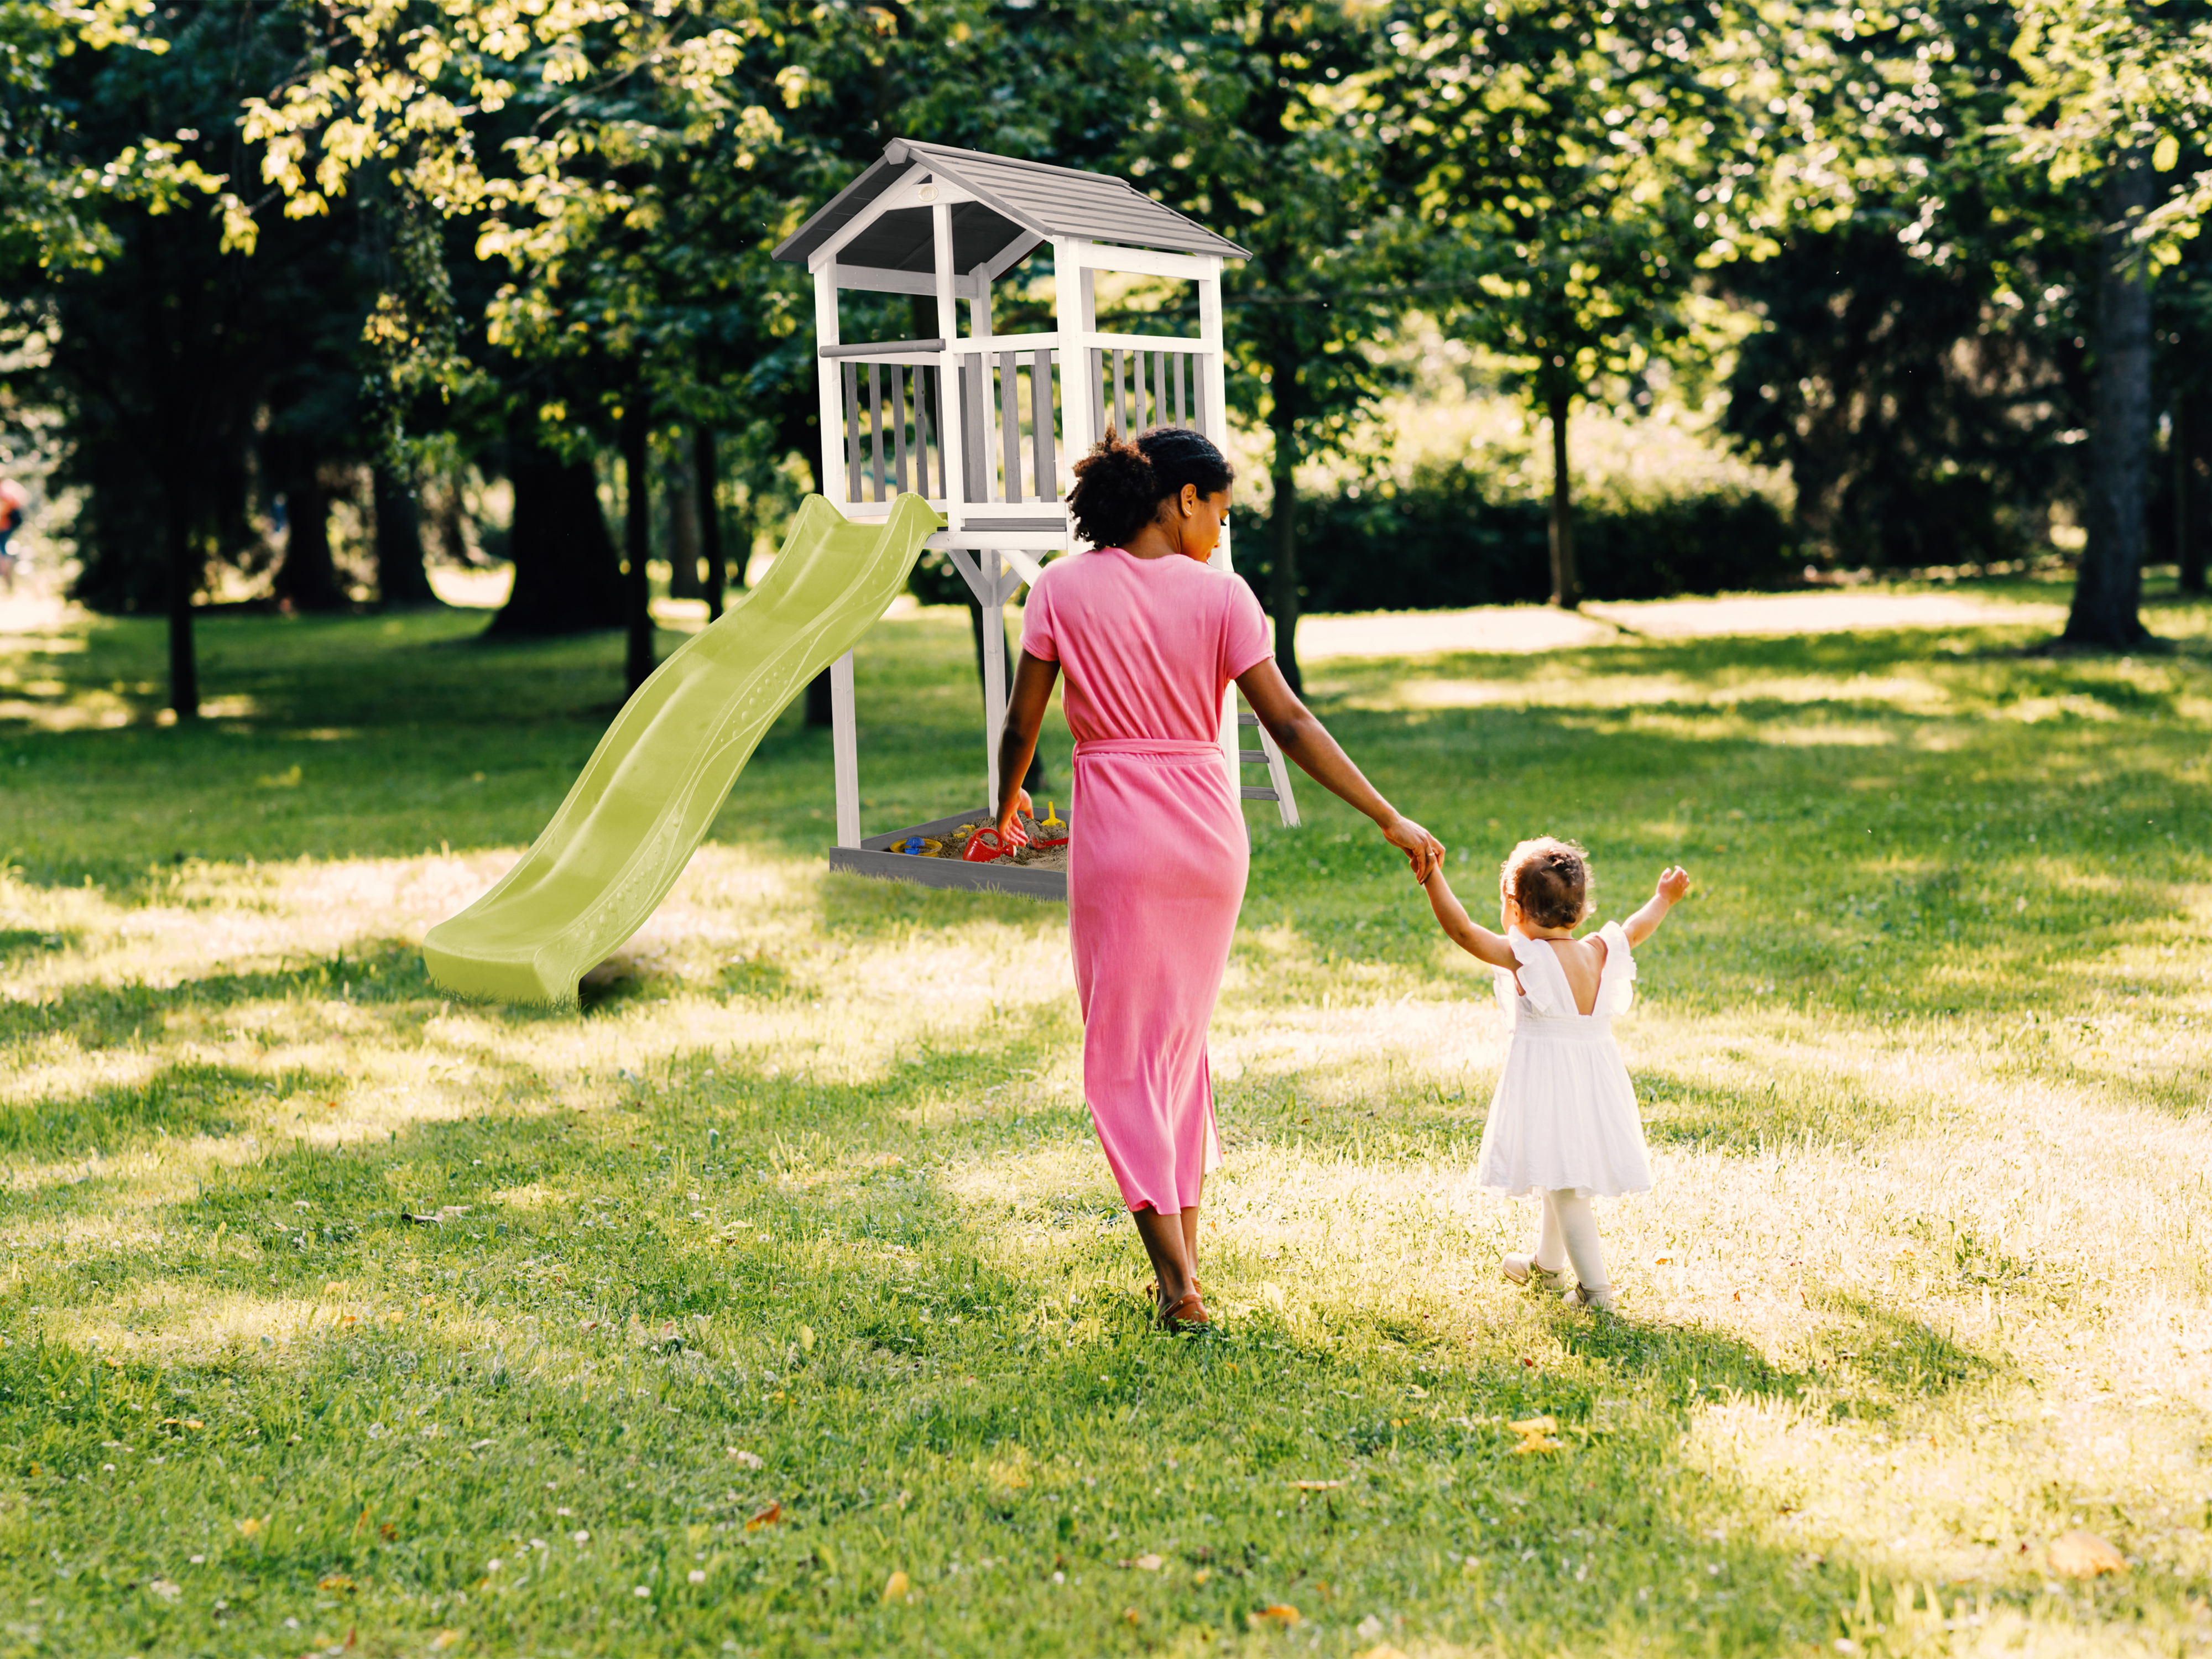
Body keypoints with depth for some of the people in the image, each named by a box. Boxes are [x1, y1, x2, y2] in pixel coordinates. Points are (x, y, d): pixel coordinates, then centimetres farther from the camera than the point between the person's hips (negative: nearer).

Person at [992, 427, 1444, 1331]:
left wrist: (1008, 803, 20)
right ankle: (1184, 1258, 23)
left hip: (1117, 834, -2)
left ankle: (1178, 1284, -4)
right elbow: (1289, 724, -7)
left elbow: (1021, 724, 0)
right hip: (1209, 830, 2)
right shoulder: (1219, 595, -3)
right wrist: (1390, 820, -3)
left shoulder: (1063, 588, -3)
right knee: (1182, 1039, 19)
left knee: (1124, 1054, 4)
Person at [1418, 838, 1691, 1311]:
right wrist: (1663, 900, 38)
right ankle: (1546, 1264, 43)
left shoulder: (1524, 957, -17)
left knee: (1564, 1186, -4)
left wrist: (1432, 877, -21)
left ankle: (1595, 1287, -7)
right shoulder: (1600, 953, 1)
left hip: (1546, 1079, -7)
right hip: (1595, 1074, 7)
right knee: (1563, 1178, 24)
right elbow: (1636, 930, 20)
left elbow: (1463, 930, -22)